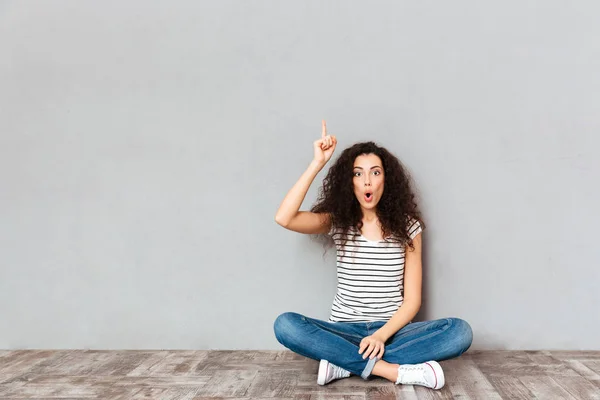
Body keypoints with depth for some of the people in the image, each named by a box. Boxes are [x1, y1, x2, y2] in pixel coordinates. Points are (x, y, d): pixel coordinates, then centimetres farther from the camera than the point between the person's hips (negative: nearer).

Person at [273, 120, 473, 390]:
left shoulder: (407, 226, 0)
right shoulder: (338, 222, 0)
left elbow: (412, 300, -3)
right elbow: (284, 218, -18)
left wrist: (381, 335, -21)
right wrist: (317, 163, -18)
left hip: (392, 330, 1)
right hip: (345, 331, 0)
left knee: (460, 331, -26)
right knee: (285, 325, -29)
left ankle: (346, 361, -25)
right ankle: (394, 370, -29)